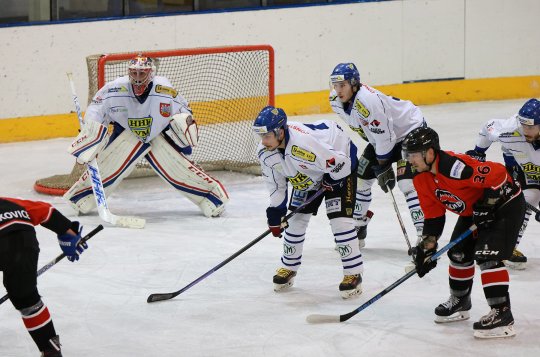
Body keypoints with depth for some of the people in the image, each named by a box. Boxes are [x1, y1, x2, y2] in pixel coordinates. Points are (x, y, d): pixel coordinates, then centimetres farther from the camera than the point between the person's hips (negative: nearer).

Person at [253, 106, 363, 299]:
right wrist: (275, 213, -7)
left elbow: (339, 163, -36)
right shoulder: (264, 153, -18)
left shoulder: (304, 143, -44)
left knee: (340, 219, -17)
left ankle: (353, 274, -8)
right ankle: (289, 267, 25)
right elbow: (275, 184, -3)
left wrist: (330, 182, -17)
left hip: (340, 162, -7)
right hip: (307, 177, 7)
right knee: (296, 218, 6)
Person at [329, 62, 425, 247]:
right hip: (381, 137, 9)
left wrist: (383, 167, -19)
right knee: (361, 177, 8)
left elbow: (384, 136, -30)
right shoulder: (336, 100, -9)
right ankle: (357, 229, 22)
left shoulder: (368, 101, -37)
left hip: (410, 130, -9)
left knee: (407, 182, -21)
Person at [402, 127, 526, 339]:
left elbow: (498, 174, -35)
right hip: (473, 212, 10)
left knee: (487, 256, -21)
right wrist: (426, 248, 0)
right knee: (459, 254, 15)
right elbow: (433, 215, 5)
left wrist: (488, 205, -25)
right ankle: (459, 303, 36)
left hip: (506, 204, -10)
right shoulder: (422, 179, -4)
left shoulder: (455, 167, -35)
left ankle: (502, 315, -22)